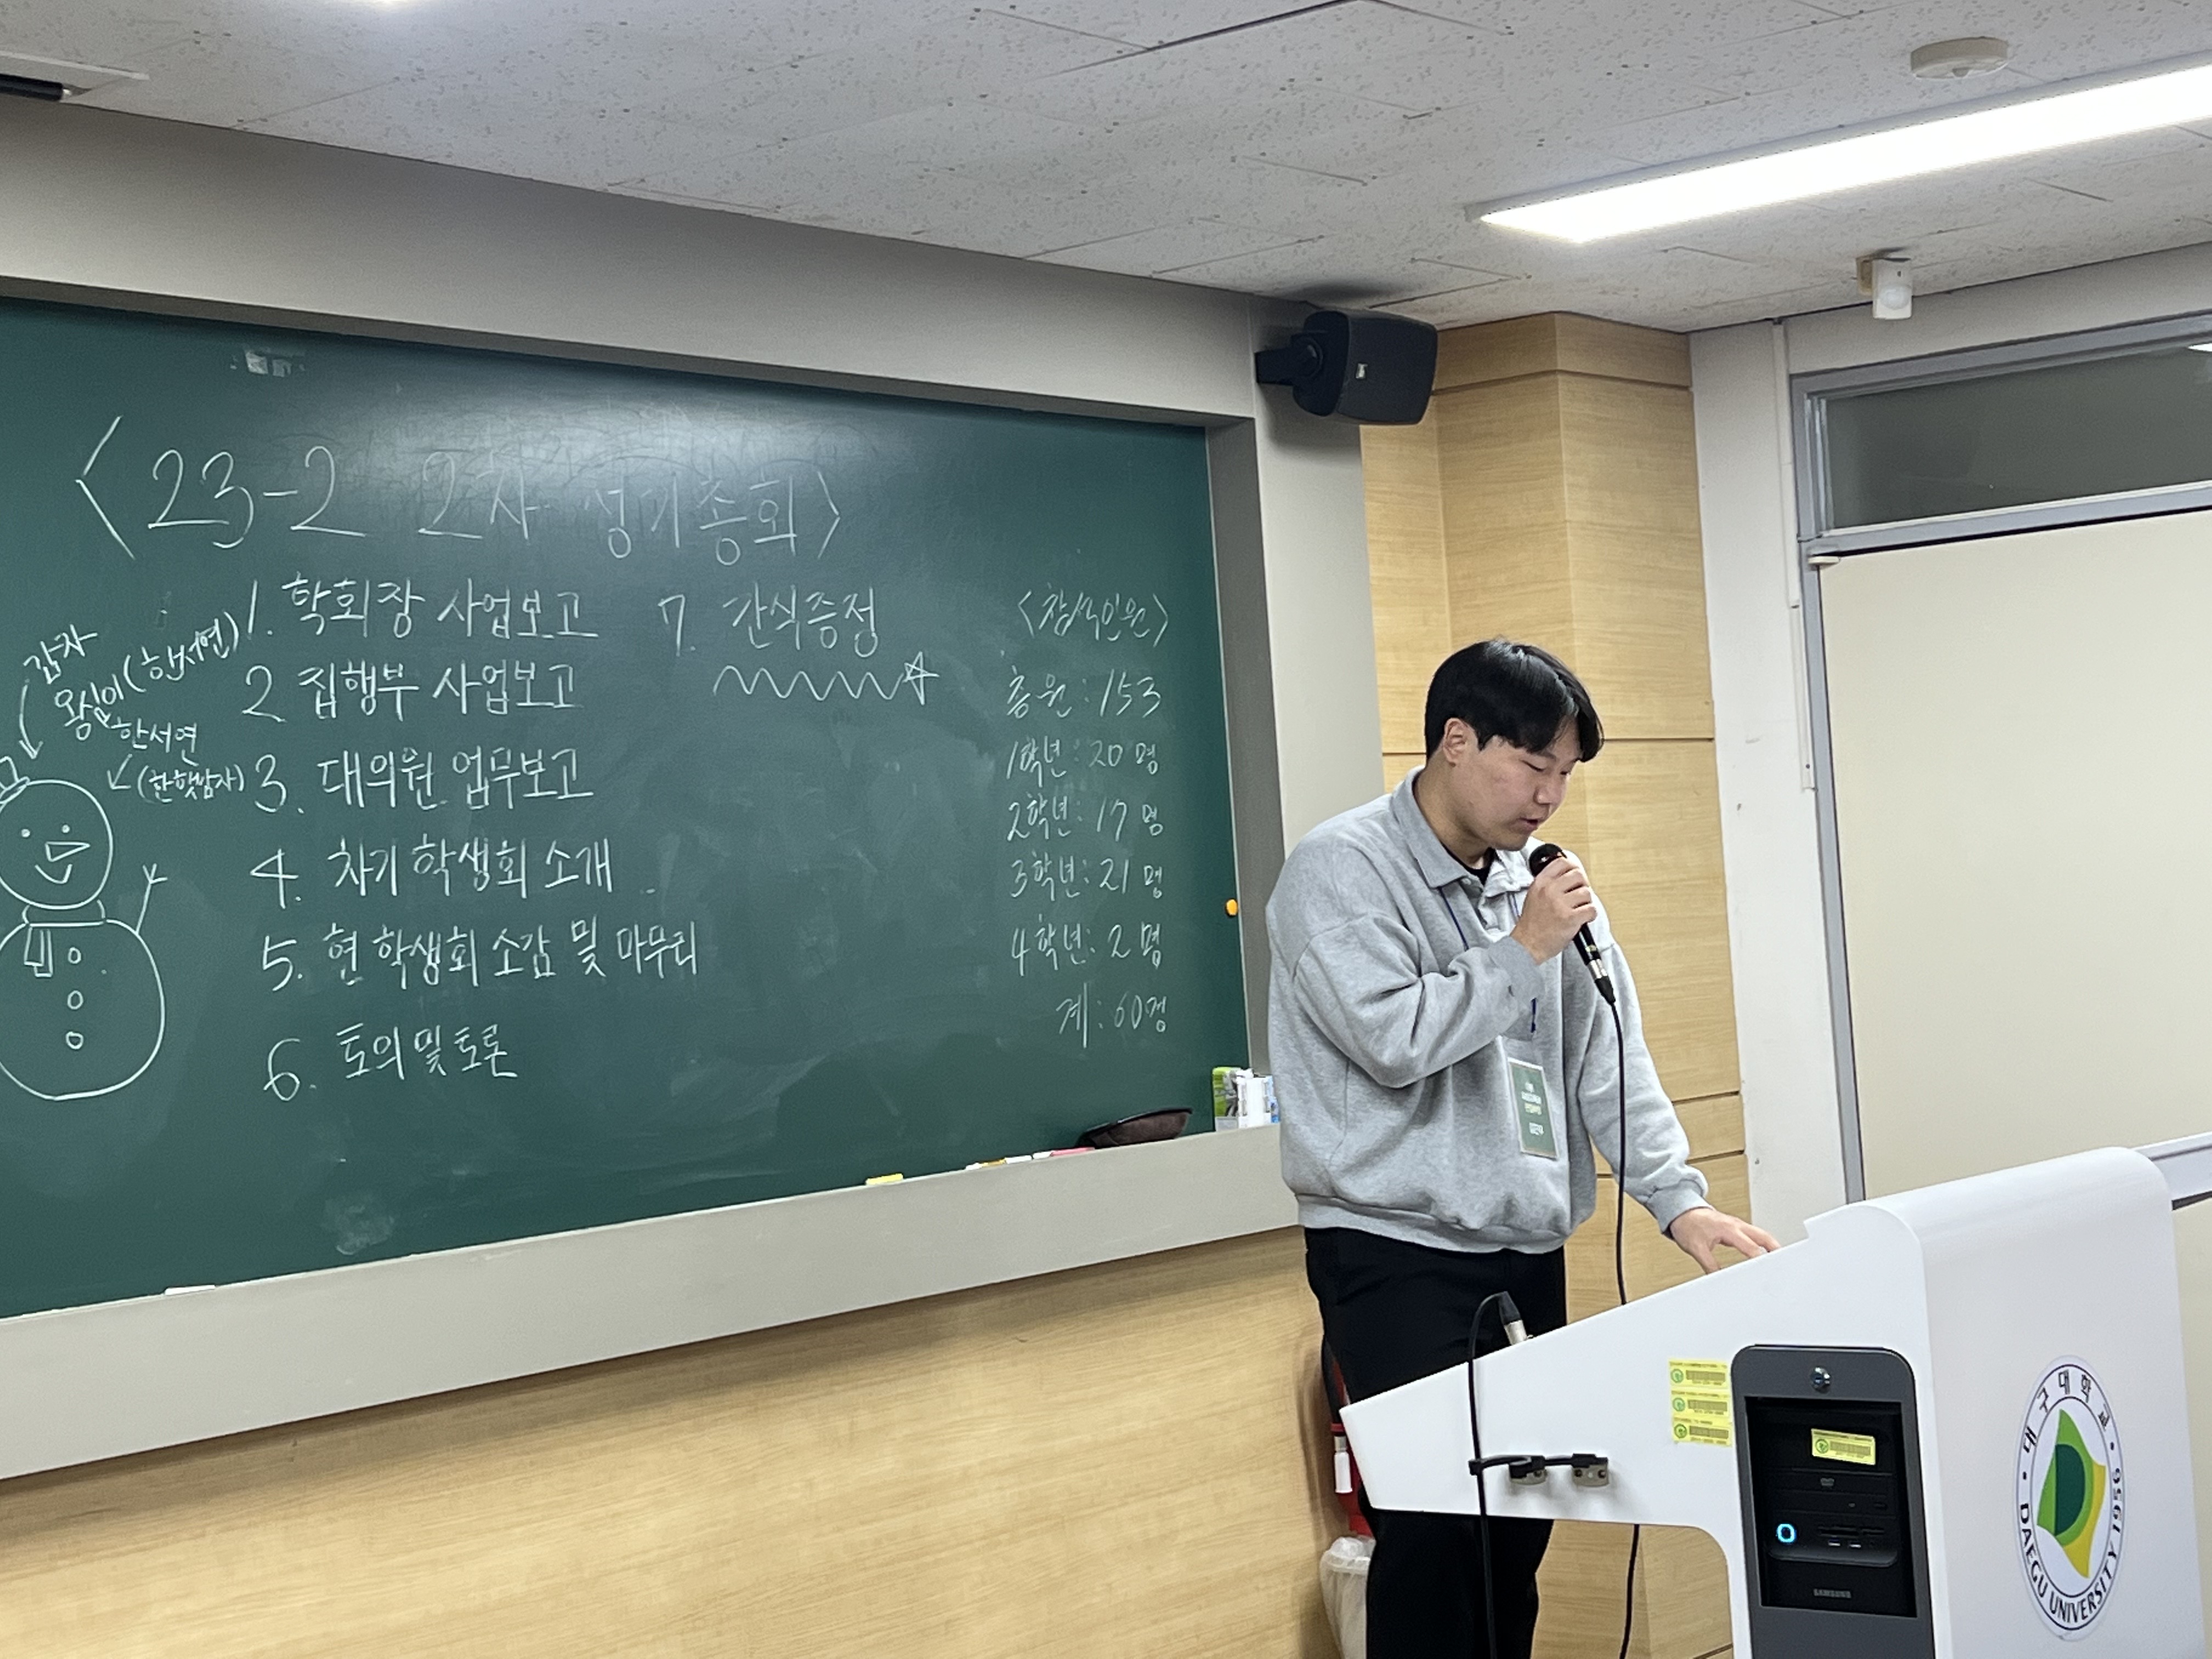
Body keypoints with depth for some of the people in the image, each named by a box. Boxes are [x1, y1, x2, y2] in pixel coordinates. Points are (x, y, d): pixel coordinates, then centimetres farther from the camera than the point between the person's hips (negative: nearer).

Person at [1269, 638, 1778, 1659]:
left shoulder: (1544, 880, 10)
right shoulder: (1343, 869, -9)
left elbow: (1608, 1056, 8)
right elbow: (1393, 1038, -19)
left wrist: (1678, 1200, -2)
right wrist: (1524, 950, -13)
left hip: (1527, 1253, 6)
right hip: (1397, 1254, -6)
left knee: (1520, 1527, 9)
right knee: (1436, 1530, -10)